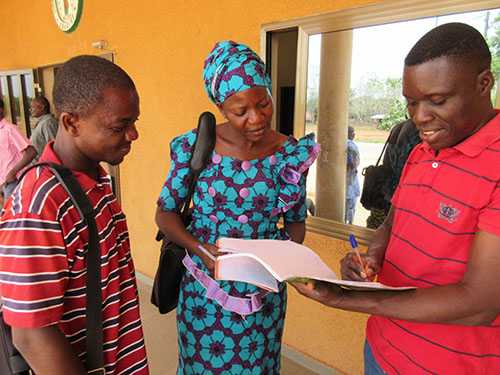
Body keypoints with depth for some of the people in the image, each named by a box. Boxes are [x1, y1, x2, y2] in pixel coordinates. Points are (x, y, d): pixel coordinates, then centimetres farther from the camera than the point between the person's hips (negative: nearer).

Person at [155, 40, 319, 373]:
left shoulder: (291, 154, -8)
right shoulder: (195, 146, -13)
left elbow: (296, 222, 2)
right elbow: (165, 212, -5)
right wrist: (199, 249, -21)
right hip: (204, 288, 0)